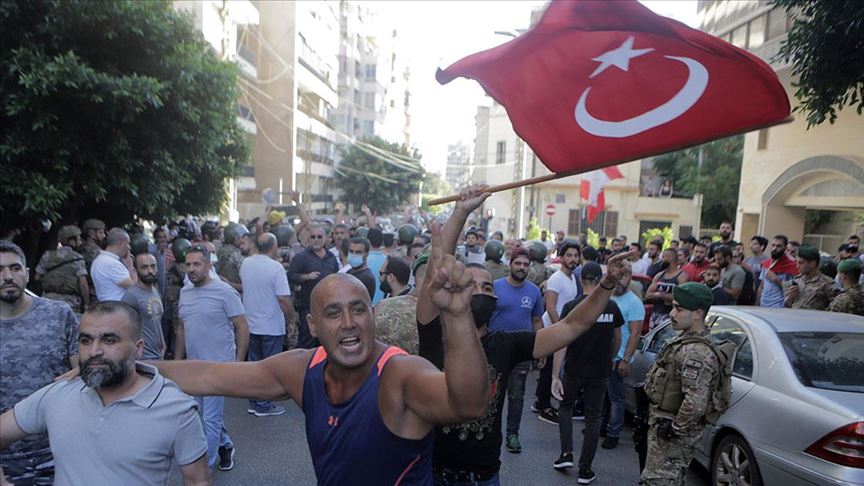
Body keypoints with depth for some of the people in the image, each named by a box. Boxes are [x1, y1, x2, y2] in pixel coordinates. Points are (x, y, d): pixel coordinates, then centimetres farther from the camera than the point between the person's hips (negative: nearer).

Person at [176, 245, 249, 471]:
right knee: (210, 414, 20)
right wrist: (177, 361, 15)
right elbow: (181, 328, 16)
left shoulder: (224, 291, -13)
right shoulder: (185, 292, 7)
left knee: (210, 419, -1)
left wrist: (238, 364, -15)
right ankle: (225, 445, 43)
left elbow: (242, 328, -11)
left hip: (218, 366, -7)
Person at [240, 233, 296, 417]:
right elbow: (284, 298, -22)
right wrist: (292, 319, -10)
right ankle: (263, 406, 14)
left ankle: (253, 402, 26)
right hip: (272, 326, -6)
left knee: (253, 363, 17)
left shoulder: (245, 263, -1)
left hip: (250, 324, 6)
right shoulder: (276, 267, -20)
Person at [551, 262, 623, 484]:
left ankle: (567, 454, 13)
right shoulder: (612, 307, -4)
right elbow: (617, 338, 10)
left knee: (565, 407, 22)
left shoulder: (571, 307, -13)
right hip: (600, 372, 2)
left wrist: (555, 376, -14)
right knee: (593, 418, 11)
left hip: (574, 370, -2)